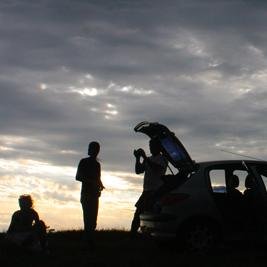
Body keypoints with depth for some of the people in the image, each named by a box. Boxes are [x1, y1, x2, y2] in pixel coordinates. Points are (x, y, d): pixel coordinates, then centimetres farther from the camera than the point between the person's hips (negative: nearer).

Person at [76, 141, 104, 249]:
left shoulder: (97, 164, 19)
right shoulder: (84, 162, 1)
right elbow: (78, 177, -5)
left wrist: (100, 185, 1)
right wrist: (92, 181, -16)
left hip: (95, 195, 6)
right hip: (86, 194, -6)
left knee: (93, 220, 2)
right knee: (89, 219, -15)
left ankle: (89, 241, 3)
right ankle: (89, 241, -18)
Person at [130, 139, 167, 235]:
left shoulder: (162, 159, 0)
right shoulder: (149, 159, 22)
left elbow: (156, 168, -20)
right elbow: (138, 171, 16)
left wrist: (144, 157, -20)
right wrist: (138, 158, 4)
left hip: (156, 191, -7)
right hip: (147, 191, 7)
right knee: (138, 213, 2)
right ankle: (132, 235, 3)